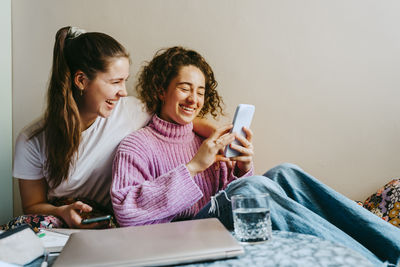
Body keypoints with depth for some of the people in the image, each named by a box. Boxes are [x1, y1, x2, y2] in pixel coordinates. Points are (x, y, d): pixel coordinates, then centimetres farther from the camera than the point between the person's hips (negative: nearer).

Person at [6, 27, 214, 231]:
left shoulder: (129, 110, -9)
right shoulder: (32, 141, -8)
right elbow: (32, 206, 2)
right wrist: (62, 212, -20)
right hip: (65, 223, -1)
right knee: (23, 225, -32)